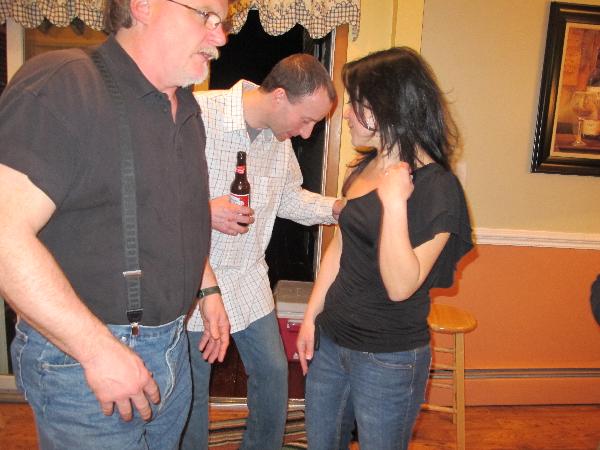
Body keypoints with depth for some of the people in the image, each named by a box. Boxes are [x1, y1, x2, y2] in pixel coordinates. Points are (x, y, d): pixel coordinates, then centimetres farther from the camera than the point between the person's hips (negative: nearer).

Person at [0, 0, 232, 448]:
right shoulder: (62, 84, -18)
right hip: (82, 353, -7)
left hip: (172, 342, 8)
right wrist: (100, 350, -24)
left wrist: (208, 290, 14)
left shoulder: (187, 109, 8)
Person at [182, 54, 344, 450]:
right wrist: (202, 210, -28)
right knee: (191, 390, 11)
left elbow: (290, 198, 13)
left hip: (248, 281, 6)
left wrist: (338, 206, -1)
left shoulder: (280, 138, 3)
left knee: (274, 373, 16)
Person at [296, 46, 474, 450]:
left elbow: (400, 287, -23)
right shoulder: (365, 167, 5)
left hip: (388, 359, -7)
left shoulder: (436, 187, -18)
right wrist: (311, 317, 11)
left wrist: (394, 203, -29)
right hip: (331, 340, 7)